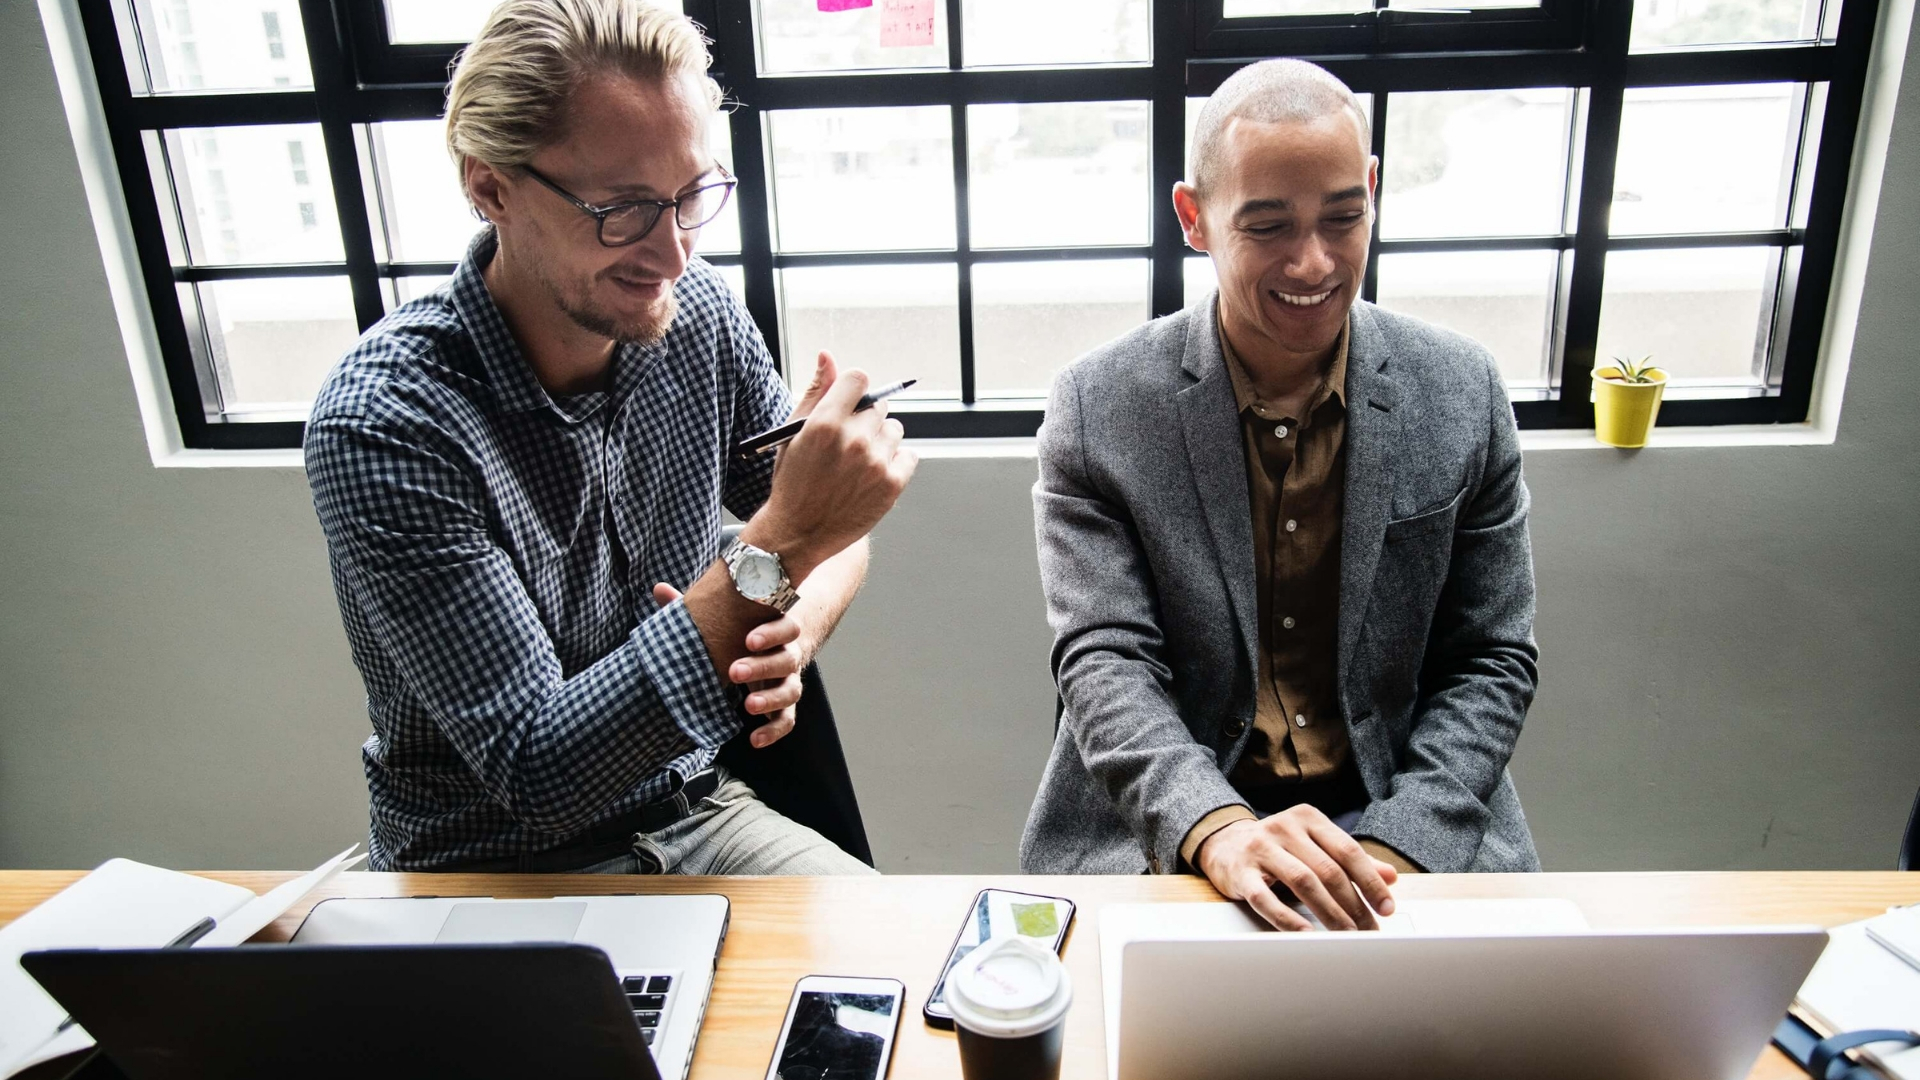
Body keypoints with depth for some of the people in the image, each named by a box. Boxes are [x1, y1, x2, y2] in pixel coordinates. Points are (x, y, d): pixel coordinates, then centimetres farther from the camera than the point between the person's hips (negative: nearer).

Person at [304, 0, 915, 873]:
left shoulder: (696, 314, -8)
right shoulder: (383, 424, -24)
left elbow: (832, 532, 5)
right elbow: (536, 772, -26)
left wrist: (792, 630, -18)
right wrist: (775, 555, -34)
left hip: (694, 813, 4)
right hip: (491, 873, -4)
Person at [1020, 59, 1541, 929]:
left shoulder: (1463, 395, -1)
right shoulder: (1097, 409, -7)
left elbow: (1492, 661, 2)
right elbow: (1104, 662, -11)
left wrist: (1394, 849, -12)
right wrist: (1217, 829, -28)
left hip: (1408, 828, 2)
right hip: (1158, 842, -1)